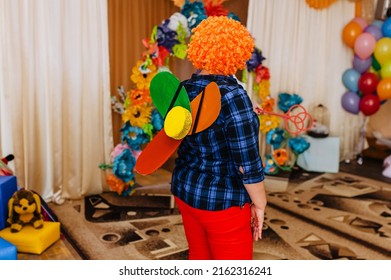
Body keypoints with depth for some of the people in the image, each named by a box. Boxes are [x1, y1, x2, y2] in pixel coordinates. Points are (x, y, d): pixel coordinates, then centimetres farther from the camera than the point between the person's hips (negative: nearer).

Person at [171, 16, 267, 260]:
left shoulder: (181, 91, -2)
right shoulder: (232, 96, -23)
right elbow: (248, 164, -21)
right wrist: (259, 204, -9)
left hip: (185, 191, 7)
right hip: (222, 202, -7)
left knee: (198, 258, 23)